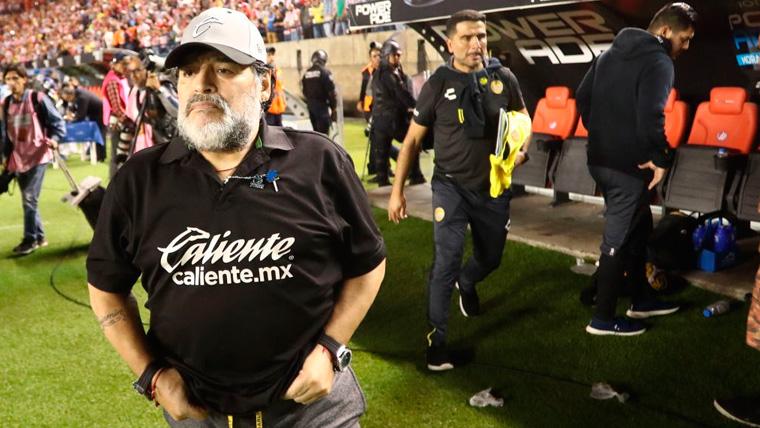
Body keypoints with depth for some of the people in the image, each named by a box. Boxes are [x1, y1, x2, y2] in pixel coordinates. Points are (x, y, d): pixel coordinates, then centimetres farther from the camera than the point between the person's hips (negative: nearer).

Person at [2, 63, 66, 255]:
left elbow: (57, 121, -6)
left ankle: (30, 239, 1)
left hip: (37, 155, -6)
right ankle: (39, 236, 24)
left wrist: (54, 139, -24)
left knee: (29, 198, -11)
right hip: (18, 158, 6)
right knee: (27, 200, 11)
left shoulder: (37, 98, -8)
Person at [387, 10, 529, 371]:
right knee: (447, 259, -15)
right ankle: (437, 338, 0)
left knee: (490, 258, 17)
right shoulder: (438, 84, -10)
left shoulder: (503, 79, -6)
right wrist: (397, 190, -4)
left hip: (493, 187, 3)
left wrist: (520, 151, -10)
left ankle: (466, 284, 54)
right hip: (451, 185, -3)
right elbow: (412, 140, -3)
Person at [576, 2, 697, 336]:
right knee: (618, 239, 1)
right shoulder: (659, 61, -13)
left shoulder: (612, 53, 14)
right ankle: (603, 318, 12)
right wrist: (660, 159, -15)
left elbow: (582, 97, 16)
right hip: (628, 165, -9)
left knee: (638, 227, 22)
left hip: (600, 159, 9)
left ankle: (641, 299, 34)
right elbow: (650, 115, -26)